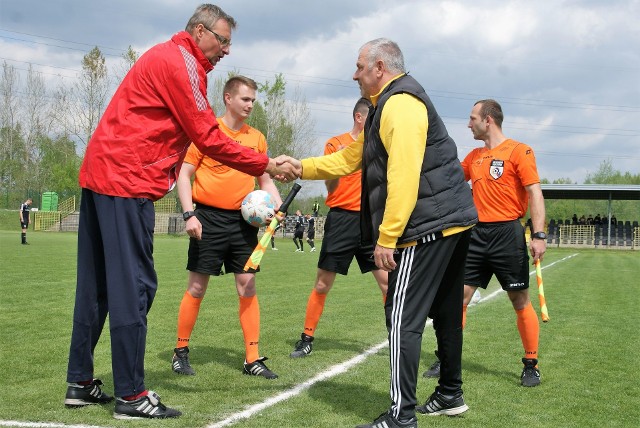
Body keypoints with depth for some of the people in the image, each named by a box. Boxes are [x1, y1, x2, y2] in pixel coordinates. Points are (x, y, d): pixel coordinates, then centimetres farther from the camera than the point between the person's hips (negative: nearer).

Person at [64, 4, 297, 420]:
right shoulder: (179, 62, -9)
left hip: (99, 175, 11)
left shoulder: (165, 58, 23)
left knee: (97, 285, 13)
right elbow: (208, 139, -12)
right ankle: (131, 395, -4)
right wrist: (266, 165, -6)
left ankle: (80, 382, 20)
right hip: (127, 181, -11)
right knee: (133, 286, -8)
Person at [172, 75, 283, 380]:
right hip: (209, 218, -4)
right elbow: (184, 174, -3)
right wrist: (189, 214, -13)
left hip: (244, 220, 4)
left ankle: (252, 359, 8)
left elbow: (265, 180, 18)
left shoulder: (257, 137, 11)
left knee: (248, 286, 2)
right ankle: (181, 351, 17)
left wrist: (278, 204, -1)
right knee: (197, 287, 1)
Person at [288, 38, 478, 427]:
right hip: (454, 220, 11)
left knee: (404, 318, -9)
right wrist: (301, 168, 22)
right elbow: (348, 159, 26)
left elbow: (403, 176, -23)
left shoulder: (400, 103, -13)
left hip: (428, 227, -11)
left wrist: (386, 238, -22)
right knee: (446, 311, 18)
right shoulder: (388, 106, 21)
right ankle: (451, 395, 30)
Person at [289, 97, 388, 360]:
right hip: (342, 218, -3)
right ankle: (306, 339, 15)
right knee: (323, 283, 3)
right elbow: (330, 187, -5)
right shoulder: (336, 144, 1)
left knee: (387, 281, 0)